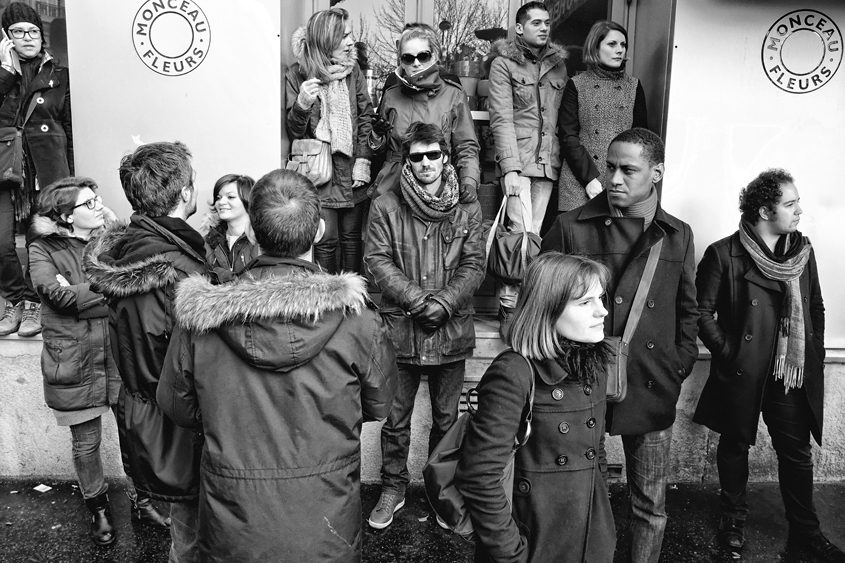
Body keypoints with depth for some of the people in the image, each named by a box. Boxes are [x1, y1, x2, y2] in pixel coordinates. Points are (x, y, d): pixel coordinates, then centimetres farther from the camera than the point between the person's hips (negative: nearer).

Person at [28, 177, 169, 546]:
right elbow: (57, 295, -19)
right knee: (86, 442, 11)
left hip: (120, 353, 3)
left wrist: (79, 292, -15)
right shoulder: (43, 250, -3)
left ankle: (141, 501, 28)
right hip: (75, 360, -2)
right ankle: (98, 509, 33)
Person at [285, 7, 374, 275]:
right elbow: (294, 131, -2)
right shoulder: (297, 74, -4)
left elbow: (366, 117, 4)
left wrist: (363, 160, -7)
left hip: (351, 172, 3)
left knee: (352, 237, 9)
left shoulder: (353, 71, 4)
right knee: (325, 241, 0)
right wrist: (301, 105, -24)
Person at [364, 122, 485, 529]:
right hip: (400, 328, -1)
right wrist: (417, 299, -15)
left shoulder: (468, 210, 5)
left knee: (446, 418, 14)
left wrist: (444, 302, -15)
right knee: (395, 418, 10)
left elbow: (474, 265, 0)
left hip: (451, 330, 1)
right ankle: (393, 488, 29)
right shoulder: (385, 207, 1)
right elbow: (377, 261, -4)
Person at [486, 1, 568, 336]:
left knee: (533, 234, 5)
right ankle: (509, 310, -2)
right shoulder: (503, 64, 1)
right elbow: (502, 119, -7)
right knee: (522, 233, -11)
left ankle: (524, 306, 14)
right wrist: (510, 168, -15)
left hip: (549, 163, 4)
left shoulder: (558, 64, 15)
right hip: (516, 161, -4)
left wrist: (563, 159, 4)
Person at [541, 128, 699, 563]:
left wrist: (680, 367, 7)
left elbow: (687, 310, 14)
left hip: (652, 390, 3)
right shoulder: (570, 228, -5)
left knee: (650, 505, 15)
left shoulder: (678, 235, 5)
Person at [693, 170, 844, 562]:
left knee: (797, 454, 13)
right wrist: (727, 351, -12)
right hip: (741, 373, -4)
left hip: (793, 376, 4)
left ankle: (805, 529, 31)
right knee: (735, 445, 14)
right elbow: (702, 311, -9)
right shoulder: (723, 254, -12)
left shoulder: (803, 250, 5)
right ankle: (734, 518, 33)